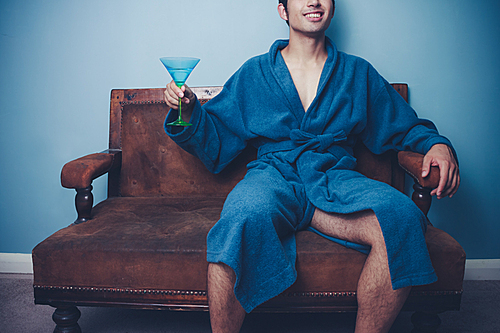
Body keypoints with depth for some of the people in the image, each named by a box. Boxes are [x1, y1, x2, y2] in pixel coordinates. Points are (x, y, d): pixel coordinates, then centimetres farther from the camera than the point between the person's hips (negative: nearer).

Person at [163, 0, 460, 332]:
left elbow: (405, 126, 22)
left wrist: (437, 144, 1)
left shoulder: (358, 73, 19)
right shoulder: (254, 72, 16)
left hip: (335, 178, 2)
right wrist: (189, 111, -5)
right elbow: (215, 142, 14)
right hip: (273, 175, -1)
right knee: (244, 217, -37)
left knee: (401, 217, -31)